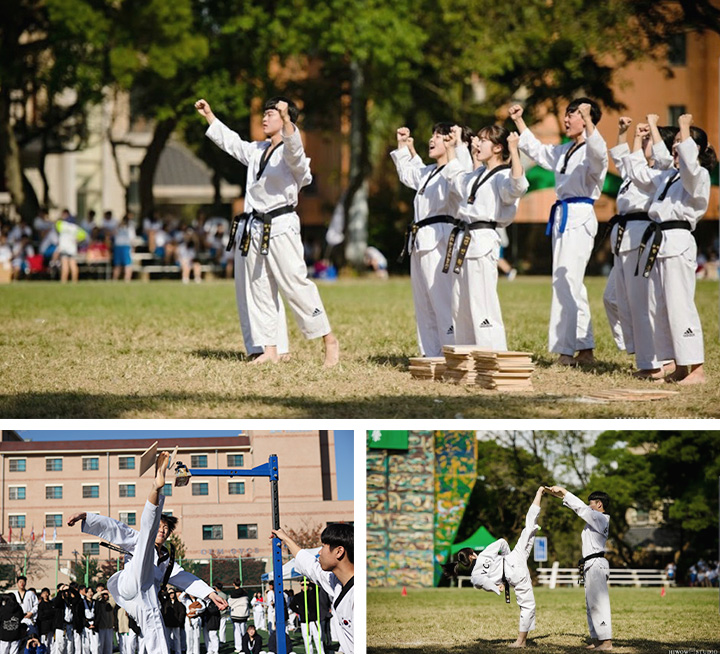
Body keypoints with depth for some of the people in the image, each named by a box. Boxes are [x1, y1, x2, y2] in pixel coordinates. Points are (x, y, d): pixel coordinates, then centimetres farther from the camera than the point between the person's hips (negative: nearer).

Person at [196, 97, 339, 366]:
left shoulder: (290, 153, -9)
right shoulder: (257, 151, 16)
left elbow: (293, 146, -34)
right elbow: (231, 142, 32)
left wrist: (285, 117, -50)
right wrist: (209, 116, 36)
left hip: (281, 228, -9)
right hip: (255, 230, 9)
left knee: (295, 285, -12)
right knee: (259, 290, 8)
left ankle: (329, 341, -4)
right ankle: (270, 349, 13)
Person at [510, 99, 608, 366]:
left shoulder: (590, 151, -8)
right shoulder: (563, 152, 20)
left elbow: (598, 151, -32)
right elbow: (535, 149, 34)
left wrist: (587, 119, -43)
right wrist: (519, 121, 30)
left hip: (580, 218, -10)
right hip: (562, 217, 10)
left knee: (566, 281, -15)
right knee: (569, 285, 9)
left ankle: (566, 350, -15)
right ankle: (585, 350, 13)